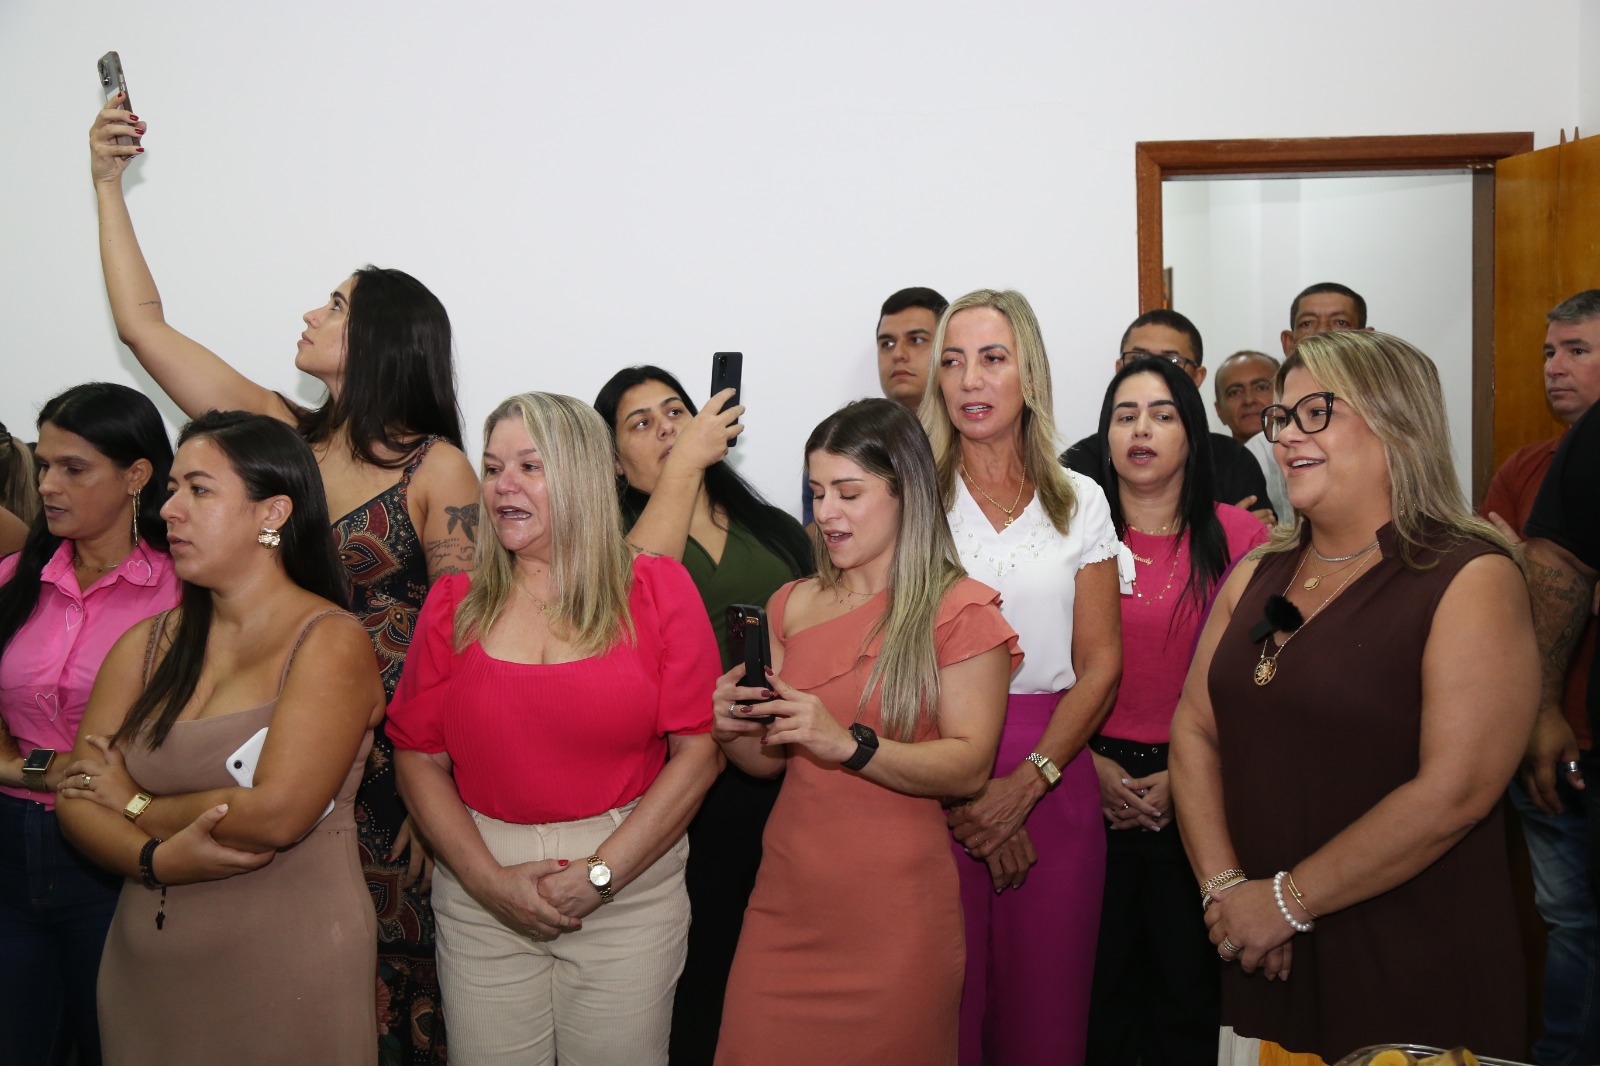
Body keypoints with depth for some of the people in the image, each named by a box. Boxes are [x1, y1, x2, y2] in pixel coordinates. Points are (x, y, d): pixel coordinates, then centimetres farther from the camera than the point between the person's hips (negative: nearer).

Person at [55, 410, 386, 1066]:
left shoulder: (330, 642, -13)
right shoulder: (147, 644, 6)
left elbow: (277, 813, -22)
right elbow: (77, 801, 1)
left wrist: (139, 807, -7)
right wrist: (157, 858, -18)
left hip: (288, 966, -5)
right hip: (145, 960, 6)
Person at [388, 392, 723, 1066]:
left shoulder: (657, 588, -3)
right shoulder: (455, 604, 4)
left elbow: (700, 750, -7)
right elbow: (419, 757, 3)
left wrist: (600, 874, -12)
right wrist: (491, 880, -9)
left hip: (630, 887, -1)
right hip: (481, 896, 2)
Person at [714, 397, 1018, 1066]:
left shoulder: (957, 610, -6)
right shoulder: (794, 605, 10)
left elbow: (969, 768, -13)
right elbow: (772, 761, 14)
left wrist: (850, 745, -25)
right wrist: (732, 729, -8)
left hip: (894, 911, -4)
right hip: (787, 899, 5)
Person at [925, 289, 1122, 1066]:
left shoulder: (1080, 502, 8)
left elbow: (1100, 662, 4)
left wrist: (1025, 783, -9)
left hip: (1052, 778, 2)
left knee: (1046, 1001, 8)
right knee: (945, 999, 3)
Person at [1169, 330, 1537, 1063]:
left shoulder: (1471, 579, -11)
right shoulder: (1256, 576, 7)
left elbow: (1455, 793, -19)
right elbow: (1194, 731, 5)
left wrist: (1289, 899, -16)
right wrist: (1223, 886, -8)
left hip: (1410, 975, -5)